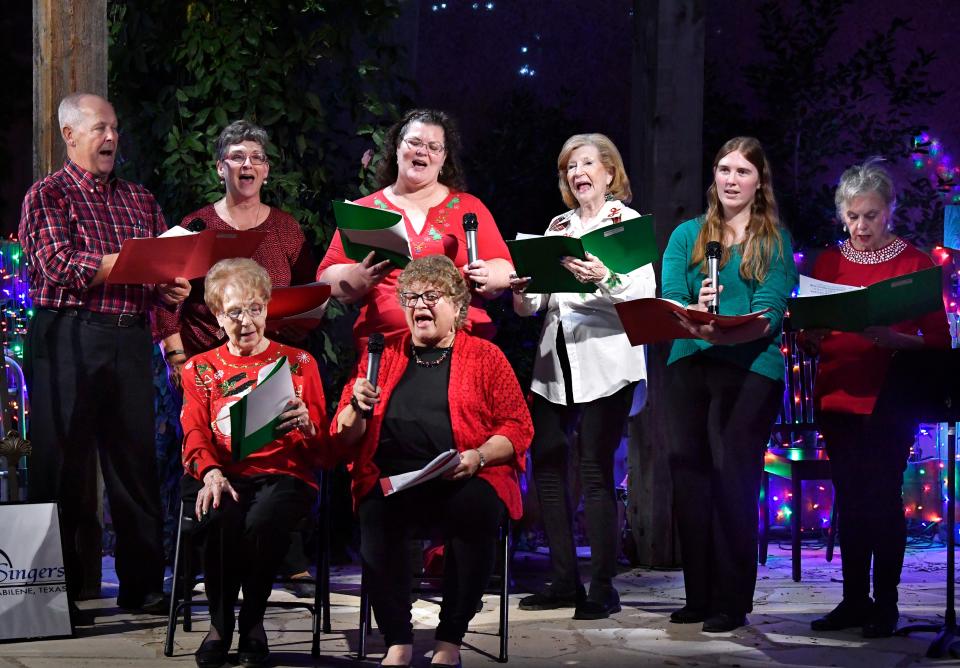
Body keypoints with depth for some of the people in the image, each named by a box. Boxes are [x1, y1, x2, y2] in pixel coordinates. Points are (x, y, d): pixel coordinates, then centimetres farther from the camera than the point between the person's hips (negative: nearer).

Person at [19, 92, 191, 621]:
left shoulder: (139, 201, 19)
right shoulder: (48, 195, 2)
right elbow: (62, 266, -12)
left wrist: (171, 289, -7)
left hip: (130, 338, 5)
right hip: (67, 337, -5)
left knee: (136, 460, 4)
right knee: (62, 465, -1)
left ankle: (142, 584, 10)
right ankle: (57, 592, 4)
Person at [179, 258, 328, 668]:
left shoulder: (298, 363, 15)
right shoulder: (200, 369, 19)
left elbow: (322, 449, 11)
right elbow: (195, 434, 6)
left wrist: (306, 426, -15)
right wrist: (211, 473, -17)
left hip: (282, 475, -1)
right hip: (222, 475, 1)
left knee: (263, 521, -36)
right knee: (221, 517, -36)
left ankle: (253, 622, -13)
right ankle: (220, 623, -14)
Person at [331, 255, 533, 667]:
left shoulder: (484, 356, 13)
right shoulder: (384, 355, 18)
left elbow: (518, 428, 6)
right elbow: (343, 440, 15)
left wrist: (479, 456, -12)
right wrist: (357, 408, -7)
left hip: (464, 480, -1)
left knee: (476, 509, -35)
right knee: (376, 512, -33)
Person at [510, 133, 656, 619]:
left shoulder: (629, 223, 3)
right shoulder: (558, 226, 18)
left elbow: (646, 296, -9)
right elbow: (534, 303, 14)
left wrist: (604, 278, -26)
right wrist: (520, 291, -8)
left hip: (605, 361, -6)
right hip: (555, 361, 6)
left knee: (595, 471, -8)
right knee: (545, 465, 3)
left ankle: (603, 589, -4)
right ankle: (565, 582, 12)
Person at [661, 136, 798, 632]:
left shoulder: (774, 241, 5)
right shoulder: (687, 236, 14)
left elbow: (769, 313, -7)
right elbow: (668, 298, 2)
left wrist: (723, 332, -25)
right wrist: (690, 316, -21)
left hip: (750, 368, -3)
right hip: (689, 364, 4)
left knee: (732, 476, -8)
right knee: (688, 474, 3)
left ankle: (731, 602, -3)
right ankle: (699, 596, 12)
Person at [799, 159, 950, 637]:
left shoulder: (915, 263, -1)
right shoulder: (828, 262, 10)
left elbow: (938, 339, -5)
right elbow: (808, 340, 10)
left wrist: (891, 339, -22)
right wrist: (814, 334, -13)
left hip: (890, 401, -4)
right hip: (838, 397, 4)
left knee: (883, 499, -4)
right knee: (850, 499, 8)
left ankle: (885, 605, 3)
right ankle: (854, 600, 16)